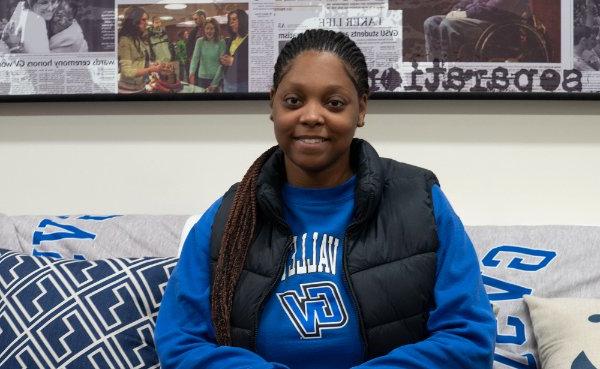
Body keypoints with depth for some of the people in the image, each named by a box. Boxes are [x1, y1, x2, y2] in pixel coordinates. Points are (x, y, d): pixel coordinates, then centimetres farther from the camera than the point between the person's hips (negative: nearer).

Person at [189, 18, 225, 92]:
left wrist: (214, 83, -17)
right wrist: (192, 72, -30)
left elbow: (221, 64, -10)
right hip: (202, 78, 2)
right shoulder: (200, 41, 0)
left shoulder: (221, 43, -7)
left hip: (217, 78, -2)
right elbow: (195, 58, -10)